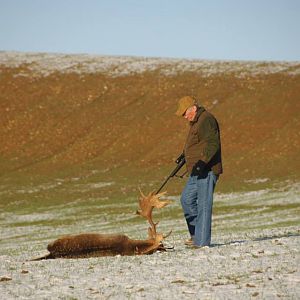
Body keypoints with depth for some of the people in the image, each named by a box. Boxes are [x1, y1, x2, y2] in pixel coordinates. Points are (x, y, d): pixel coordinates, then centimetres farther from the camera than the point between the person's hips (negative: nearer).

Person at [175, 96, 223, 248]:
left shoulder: (206, 120, -14)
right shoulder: (196, 122, 19)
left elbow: (212, 144, -24)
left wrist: (202, 162, -32)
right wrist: (185, 155, 39)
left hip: (207, 170, -11)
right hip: (197, 171, 11)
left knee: (203, 203, -9)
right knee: (187, 199, 14)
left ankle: (202, 240, -8)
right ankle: (196, 234, 20)